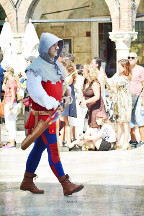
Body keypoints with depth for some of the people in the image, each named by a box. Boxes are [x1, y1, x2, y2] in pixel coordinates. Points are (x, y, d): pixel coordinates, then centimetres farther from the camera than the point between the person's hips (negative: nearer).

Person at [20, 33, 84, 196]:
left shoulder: (57, 66, 12)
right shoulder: (35, 68, -14)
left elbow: (64, 85, 21)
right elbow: (36, 93, -22)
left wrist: (67, 97, 1)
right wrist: (55, 104, -21)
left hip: (53, 113, 9)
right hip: (42, 113, -9)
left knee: (39, 147, 15)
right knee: (53, 149, -9)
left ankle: (27, 182, 25)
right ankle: (66, 185, -12)